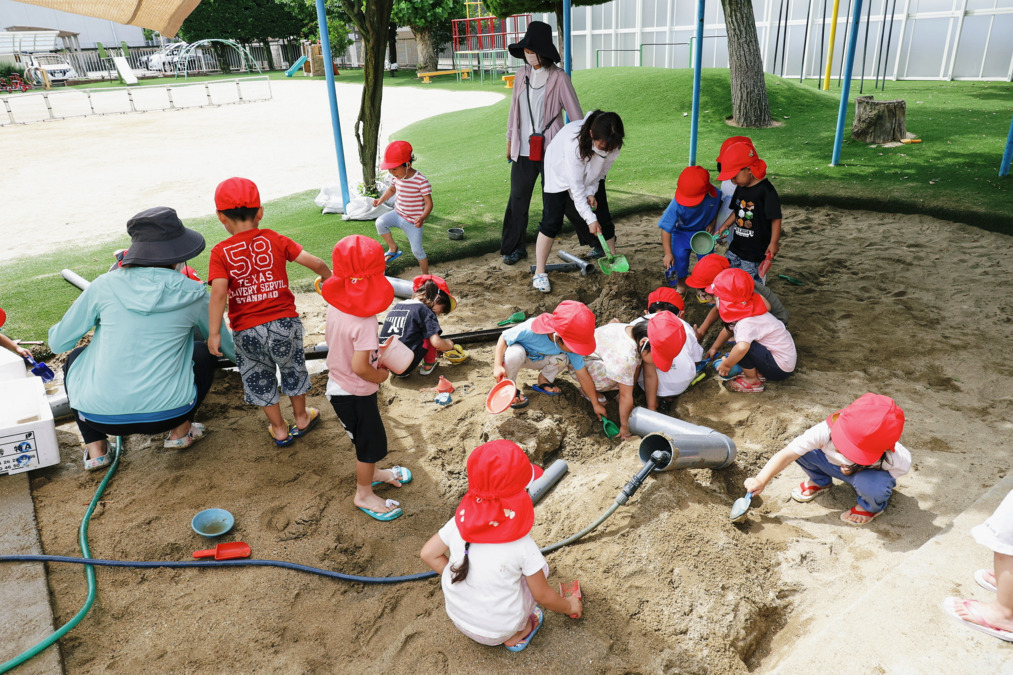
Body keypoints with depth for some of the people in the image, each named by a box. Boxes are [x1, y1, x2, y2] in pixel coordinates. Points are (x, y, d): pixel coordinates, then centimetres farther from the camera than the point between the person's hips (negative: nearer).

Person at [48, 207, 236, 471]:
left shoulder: (104, 286, -3)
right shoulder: (191, 293, -3)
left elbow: (58, 342, 7)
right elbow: (226, 343, 14)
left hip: (101, 415, 1)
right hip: (167, 413, 0)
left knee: (75, 358, 31)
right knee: (203, 352, 24)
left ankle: (95, 449, 23)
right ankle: (181, 431, 20)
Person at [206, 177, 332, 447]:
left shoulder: (220, 252, -8)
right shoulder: (275, 240, -5)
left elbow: (218, 293, -20)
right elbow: (315, 263, -7)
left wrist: (214, 333, -16)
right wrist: (329, 278, 13)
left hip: (246, 331, -1)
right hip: (284, 322, 1)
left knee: (259, 379, 21)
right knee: (293, 369, 25)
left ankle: (279, 430, 34)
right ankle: (301, 419, 43)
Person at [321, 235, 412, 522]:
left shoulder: (334, 307, -7)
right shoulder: (364, 321, -32)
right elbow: (359, 367, -33)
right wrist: (380, 375, -12)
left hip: (338, 387, 8)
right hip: (355, 395, -8)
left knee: (366, 438, 29)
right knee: (371, 442, 13)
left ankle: (370, 472, 53)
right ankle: (364, 494, 33)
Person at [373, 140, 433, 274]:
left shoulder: (421, 181, -23)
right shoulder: (396, 177, -4)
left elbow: (429, 203, -21)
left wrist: (422, 218, -39)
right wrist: (381, 200, 0)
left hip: (412, 222, -5)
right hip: (397, 214, 5)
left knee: (417, 250, 3)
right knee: (380, 222, -22)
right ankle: (393, 249, -1)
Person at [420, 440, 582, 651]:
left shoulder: (459, 523, -16)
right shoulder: (522, 545, -23)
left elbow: (428, 554, -3)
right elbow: (543, 596, -10)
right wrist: (569, 606, 11)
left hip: (458, 620, 3)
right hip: (499, 631, -3)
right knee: (538, 567, 9)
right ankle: (517, 634, 14)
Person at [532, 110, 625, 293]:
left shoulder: (612, 143, -26)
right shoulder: (574, 142, -41)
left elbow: (603, 168, -5)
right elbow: (576, 186, -35)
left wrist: (591, 192, -18)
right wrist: (590, 218, -33)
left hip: (592, 176, 5)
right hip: (560, 173, -5)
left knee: (603, 218, 0)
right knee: (552, 221, -10)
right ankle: (539, 273, -3)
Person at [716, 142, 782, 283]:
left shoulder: (766, 190, -19)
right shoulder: (740, 188, 5)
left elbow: (776, 218, -18)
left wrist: (774, 243, -19)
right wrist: (724, 227, 13)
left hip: (756, 251, -8)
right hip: (736, 246, 8)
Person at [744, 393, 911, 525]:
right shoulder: (826, 431, -37)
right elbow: (787, 454, -33)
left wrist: (859, 468, -28)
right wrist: (761, 480, -39)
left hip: (870, 473, -2)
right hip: (834, 465, 2)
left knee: (873, 485, -38)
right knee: (803, 450, -23)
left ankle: (871, 506, 1)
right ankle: (819, 481, 10)